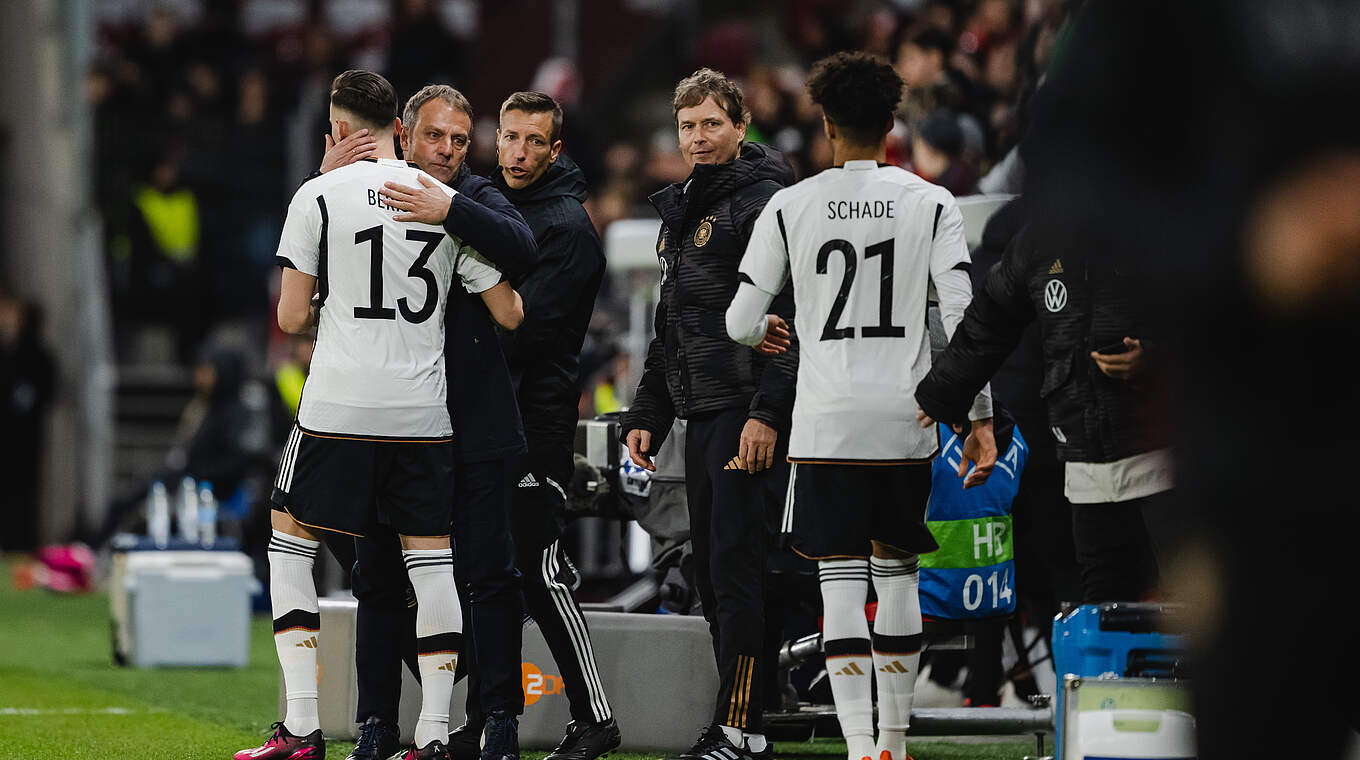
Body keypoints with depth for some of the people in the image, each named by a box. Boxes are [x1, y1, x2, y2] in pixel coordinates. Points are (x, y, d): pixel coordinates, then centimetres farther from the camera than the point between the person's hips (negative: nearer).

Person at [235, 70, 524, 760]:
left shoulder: (319, 196, -3)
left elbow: (291, 318, -2)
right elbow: (510, 314, 8)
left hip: (337, 410, -2)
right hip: (422, 412, 2)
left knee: (291, 542, 11)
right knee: (430, 560, 7)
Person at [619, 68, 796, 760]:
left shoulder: (763, 201, -8)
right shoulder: (681, 210, 20)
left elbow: (792, 317, -16)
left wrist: (767, 412, -22)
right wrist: (646, 416, 22)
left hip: (749, 415, -9)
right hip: (700, 415, 9)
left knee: (735, 567, -12)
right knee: (712, 573, 9)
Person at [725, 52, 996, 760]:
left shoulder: (790, 206, 0)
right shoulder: (931, 203, 2)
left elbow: (741, 323, 3)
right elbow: (962, 317, -5)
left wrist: (768, 331, 27)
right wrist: (978, 417, 0)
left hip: (826, 422, -1)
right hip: (906, 418, 2)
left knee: (841, 580, -1)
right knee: (896, 571, 15)